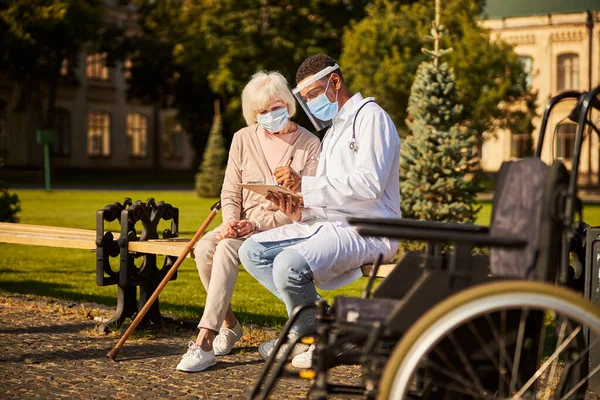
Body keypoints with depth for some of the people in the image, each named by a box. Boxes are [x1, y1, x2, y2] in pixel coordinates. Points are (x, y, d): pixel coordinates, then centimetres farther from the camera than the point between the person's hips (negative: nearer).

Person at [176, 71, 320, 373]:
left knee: (227, 249, -32)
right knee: (204, 248, -27)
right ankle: (229, 324, -7)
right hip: (242, 224, 5)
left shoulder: (309, 145, -3)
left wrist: (257, 225, -19)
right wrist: (231, 222, -14)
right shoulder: (244, 139, 9)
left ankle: (205, 342, -34)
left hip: (283, 227, -4)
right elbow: (230, 193, 9)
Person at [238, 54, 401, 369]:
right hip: (327, 223, 10)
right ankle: (314, 320, -8)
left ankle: (312, 338, -4)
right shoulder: (332, 132, 26)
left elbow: (369, 183, -20)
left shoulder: (371, 117, -5)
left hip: (365, 229, -10)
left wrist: (304, 185, -21)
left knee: (289, 264, -31)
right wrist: (301, 212, 0)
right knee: (252, 251, -4)